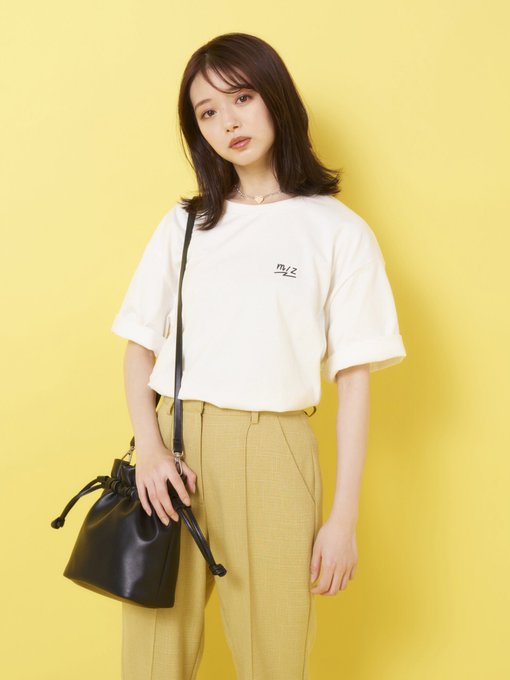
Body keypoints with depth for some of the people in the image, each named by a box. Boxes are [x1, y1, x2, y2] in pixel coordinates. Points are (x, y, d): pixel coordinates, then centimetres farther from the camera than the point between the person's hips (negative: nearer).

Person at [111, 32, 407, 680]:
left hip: (272, 454, -2)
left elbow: (354, 379, 0)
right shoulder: (184, 225, 11)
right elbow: (139, 348, 11)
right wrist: (149, 448, -6)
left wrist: (344, 517, -3)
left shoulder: (340, 231, 1)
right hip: (172, 451, 3)